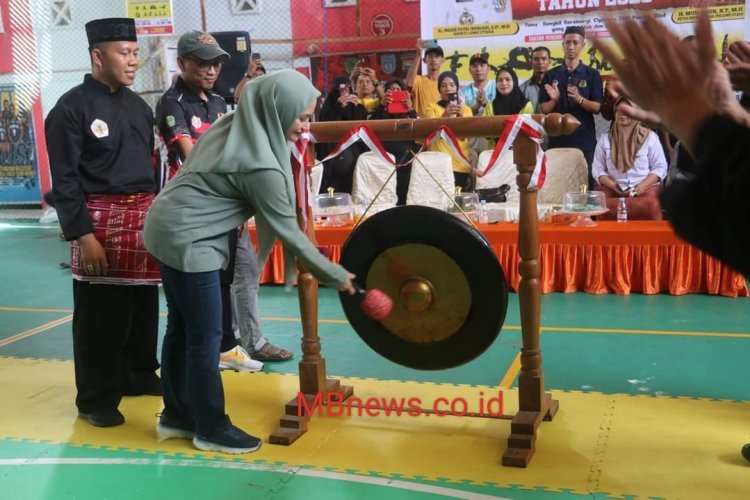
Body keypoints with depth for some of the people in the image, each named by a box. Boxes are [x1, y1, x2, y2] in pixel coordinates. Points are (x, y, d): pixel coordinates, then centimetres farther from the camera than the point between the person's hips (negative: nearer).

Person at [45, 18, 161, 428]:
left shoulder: (138, 106, 14)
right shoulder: (71, 108, -8)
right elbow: (64, 180, -11)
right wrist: (83, 235, -16)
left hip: (145, 216, 7)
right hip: (99, 220, -6)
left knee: (143, 304, 13)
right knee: (98, 313, 1)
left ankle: (139, 375, 31)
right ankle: (96, 398, 13)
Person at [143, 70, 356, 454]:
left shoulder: (236, 125, 3)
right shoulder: (260, 163, -22)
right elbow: (287, 230, -16)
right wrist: (337, 276, -8)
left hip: (170, 228, 9)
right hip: (186, 239, -9)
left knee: (181, 328, 16)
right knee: (206, 336, 0)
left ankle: (176, 414, 28)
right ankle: (210, 428, 13)